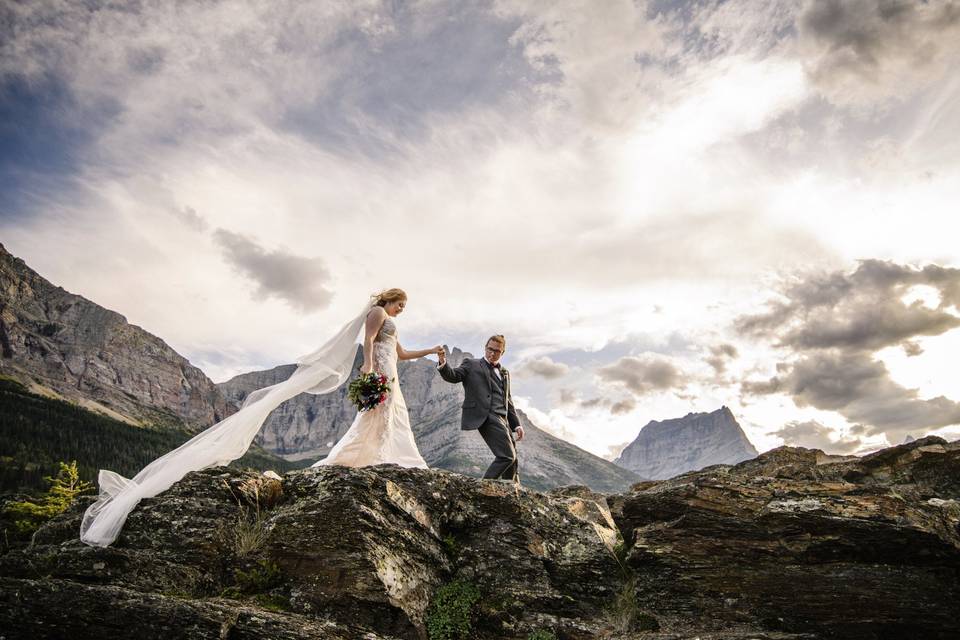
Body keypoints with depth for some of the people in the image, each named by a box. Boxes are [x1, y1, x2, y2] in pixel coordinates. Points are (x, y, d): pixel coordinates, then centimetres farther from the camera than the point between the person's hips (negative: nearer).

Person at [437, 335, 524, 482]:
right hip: (486, 416, -7)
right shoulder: (471, 364, 9)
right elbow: (453, 376, -6)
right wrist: (443, 363, -26)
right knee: (507, 456, -17)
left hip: (502, 419, 7)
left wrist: (517, 424, 19)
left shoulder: (505, 373, 26)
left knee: (512, 461, 6)